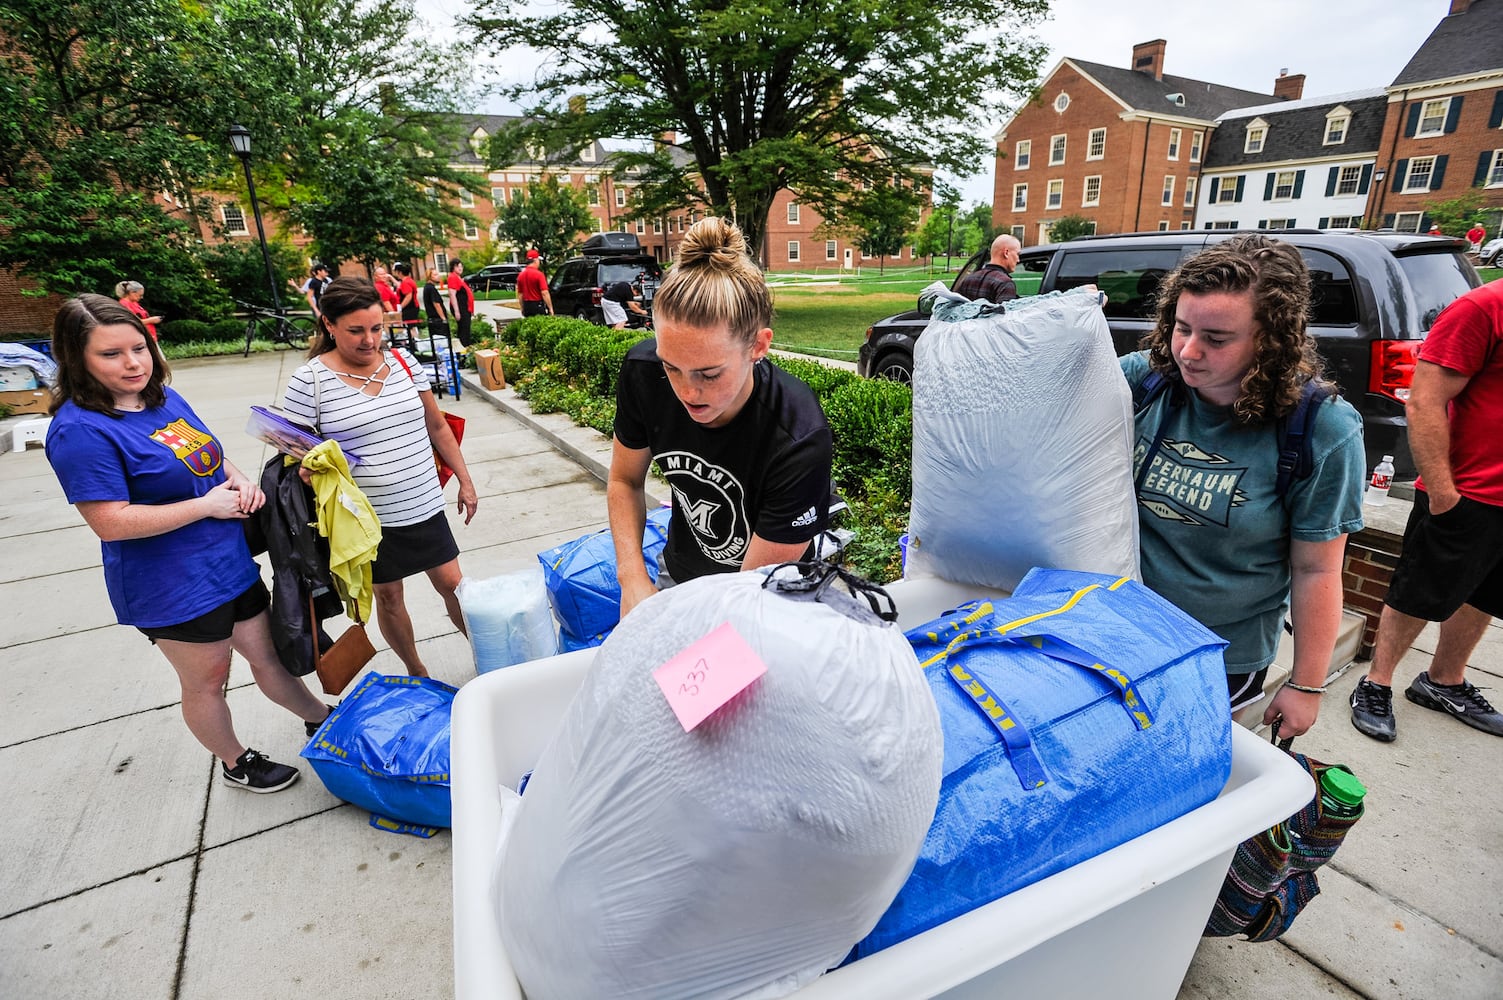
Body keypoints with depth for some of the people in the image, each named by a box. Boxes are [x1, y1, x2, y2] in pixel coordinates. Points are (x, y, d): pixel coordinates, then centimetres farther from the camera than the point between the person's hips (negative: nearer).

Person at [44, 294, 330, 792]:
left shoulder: (165, 398, 4)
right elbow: (111, 522, -24)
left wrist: (240, 480, -3)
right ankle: (236, 762, 37)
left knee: (268, 656, 21)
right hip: (174, 589, -6)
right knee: (206, 681, 15)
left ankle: (321, 718, 40)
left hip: (233, 563, 7)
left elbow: (209, 457, 18)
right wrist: (207, 505, -20)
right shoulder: (79, 429, -19)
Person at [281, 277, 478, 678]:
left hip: (424, 507, 2)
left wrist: (465, 480, 9)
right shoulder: (309, 381, -9)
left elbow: (436, 426, 8)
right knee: (388, 596, 13)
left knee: (452, 584, 9)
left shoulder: (403, 361, 1)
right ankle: (417, 675, 33)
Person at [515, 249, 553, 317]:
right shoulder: (539, 274, -13)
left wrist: (523, 308, 21)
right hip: (538, 306, -6)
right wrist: (550, 308, -16)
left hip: (526, 306, 6)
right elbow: (544, 293, -19)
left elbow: (520, 294, 13)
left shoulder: (520, 275, 8)